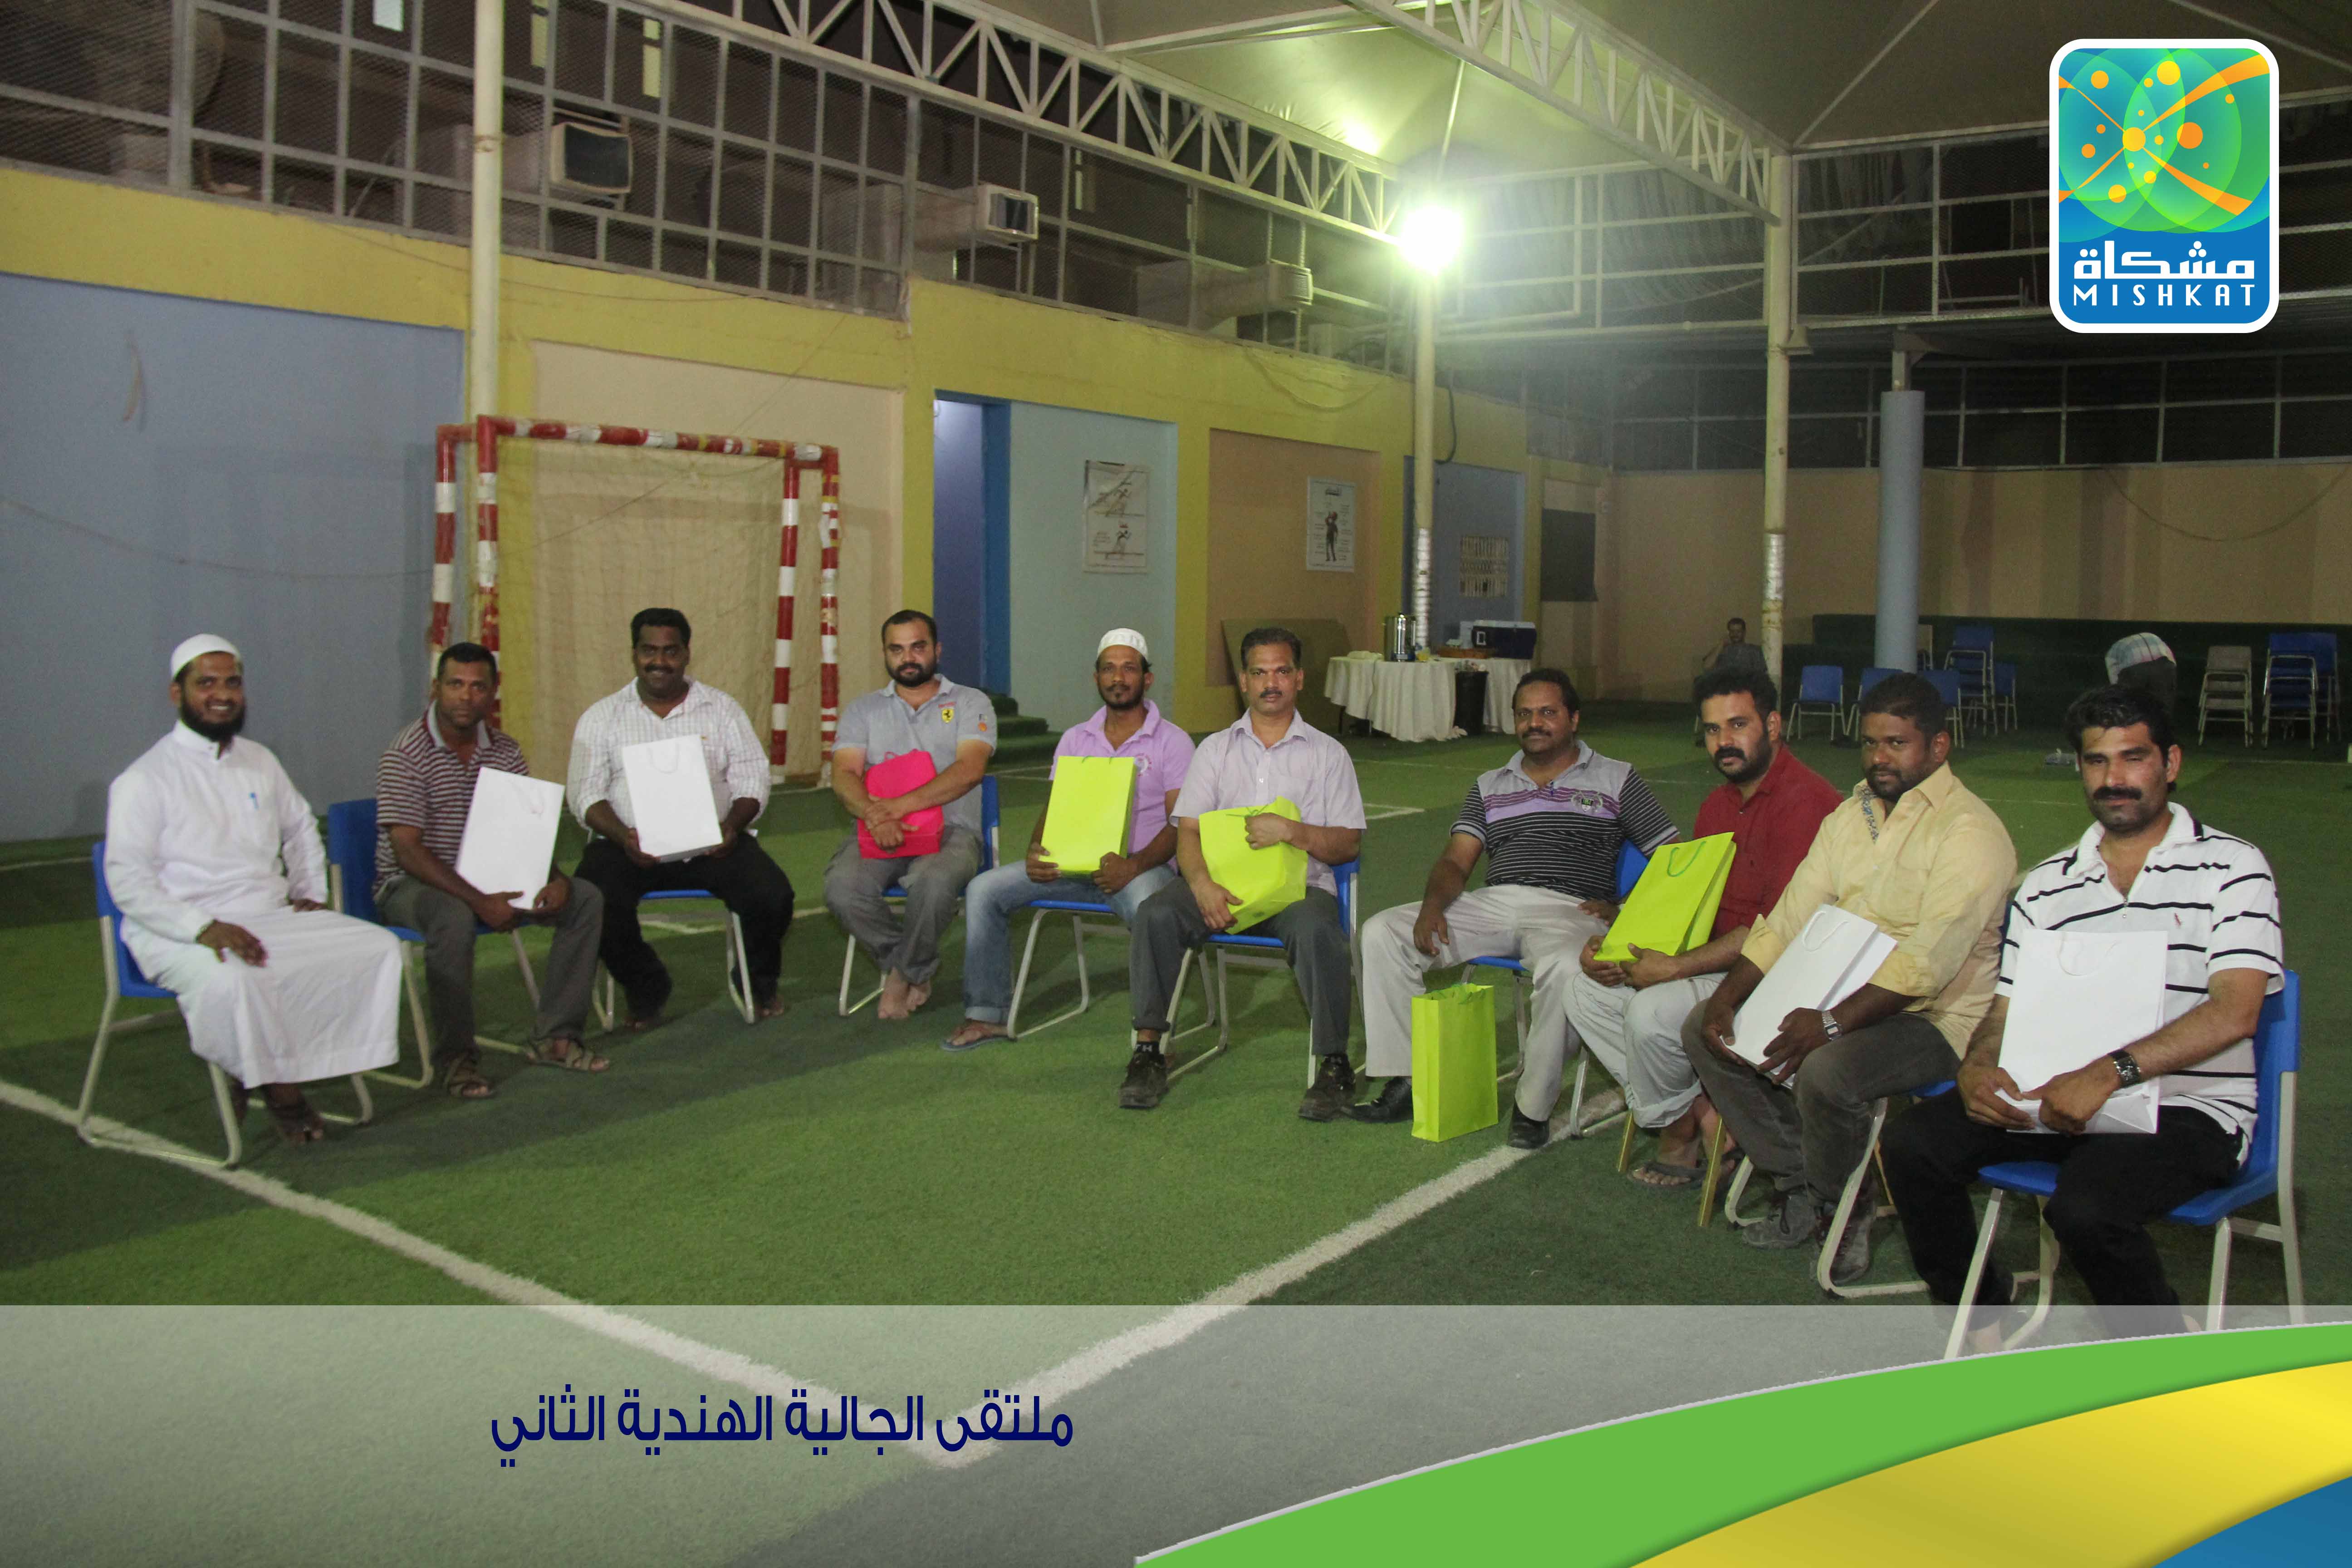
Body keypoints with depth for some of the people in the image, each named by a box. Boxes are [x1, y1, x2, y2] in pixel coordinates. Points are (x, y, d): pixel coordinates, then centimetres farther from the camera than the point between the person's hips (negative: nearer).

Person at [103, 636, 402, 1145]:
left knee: (378, 946, -14)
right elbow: (127, 881, -12)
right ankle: (280, 1089, -13)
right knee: (233, 979, -39)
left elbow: (302, 828, 32)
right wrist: (204, 928, -24)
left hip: (273, 916, 6)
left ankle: (274, 1070, -12)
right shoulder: (145, 779, -4)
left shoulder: (259, 762, 15)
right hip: (182, 932, -6)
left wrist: (312, 891, 15)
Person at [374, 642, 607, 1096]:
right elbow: (408, 850, -21)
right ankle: (459, 1057, -24)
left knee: (586, 900, -8)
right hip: (411, 884, -6)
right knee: (455, 918, -39)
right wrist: (479, 901, -29)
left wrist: (555, 878, -16)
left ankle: (556, 1035, -5)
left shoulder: (504, 750, 5)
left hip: (490, 876, 6)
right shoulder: (406, 754, -15)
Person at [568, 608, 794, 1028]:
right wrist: (623, 837, -18)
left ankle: (759, 981, 11)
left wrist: (732, 826, -15)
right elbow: (586, 793, 3)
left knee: (773, 896, -24)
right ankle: (646, 989, 2)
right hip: (629, 845, 0)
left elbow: (752, 780, 6)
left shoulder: (722, 709, 12)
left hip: (711, 843, 0)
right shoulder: (601, 717, 10)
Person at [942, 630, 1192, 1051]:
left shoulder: (1172, 741, 1)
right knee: (984, 889, -12)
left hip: (1143, 864, -5)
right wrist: (1036, 852, -11)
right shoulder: (1075, 740, 16)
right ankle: (986, 1016, -4)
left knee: (1150, 906, -41)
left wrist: (1134, 865, -26)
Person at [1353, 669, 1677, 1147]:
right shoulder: (1490, 786, 23)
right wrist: (1432, 906, -10)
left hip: (1568, 910, -4)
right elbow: (1456, 861, 11)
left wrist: (1623, 907, -9)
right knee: (1382, 933, -15)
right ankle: (1406, 1081, -10)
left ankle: (1534, 1106, -22)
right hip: (1492, 904, 4)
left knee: (1565, 968, -40)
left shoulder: (1617, 780, 13)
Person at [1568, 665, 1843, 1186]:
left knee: (1652, 1013, -28)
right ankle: (1697, 1109, -3)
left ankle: (1678, 1123, 3)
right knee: (1585, 989, -1)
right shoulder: (1718, 803, 14)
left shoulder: (1805, 801, -18)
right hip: (1712, 958, 10)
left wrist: (1675, 967, -22)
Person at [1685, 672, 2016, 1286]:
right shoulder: (1849, 816, 11)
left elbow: (1929, 959, -25)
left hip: (1933, 1018, -8)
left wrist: (1831, 1023, -32)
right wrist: (1726, 998, -5)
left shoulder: (1971, 832, -14)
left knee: (1823, 1072, -35)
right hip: (1842, 998, 8)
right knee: (1705, 1033, -2)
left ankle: (1847, 1202, -2)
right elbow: (1788, 919, 9)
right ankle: (1800, 1185, 5)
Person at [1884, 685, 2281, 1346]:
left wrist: (2111, 1071, -28)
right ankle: (1981, 1318, 7)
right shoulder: (2046, 885, 13)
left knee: (2084, 1206, -33)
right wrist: (1978, 1068, -13)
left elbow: (2234, 1012, -15)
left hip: (2188, 1108, -5)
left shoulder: (2232, 868, -2)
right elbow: (2007, 1010, 11)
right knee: (1913, 1143, -16)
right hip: (2062, 1096, 5)